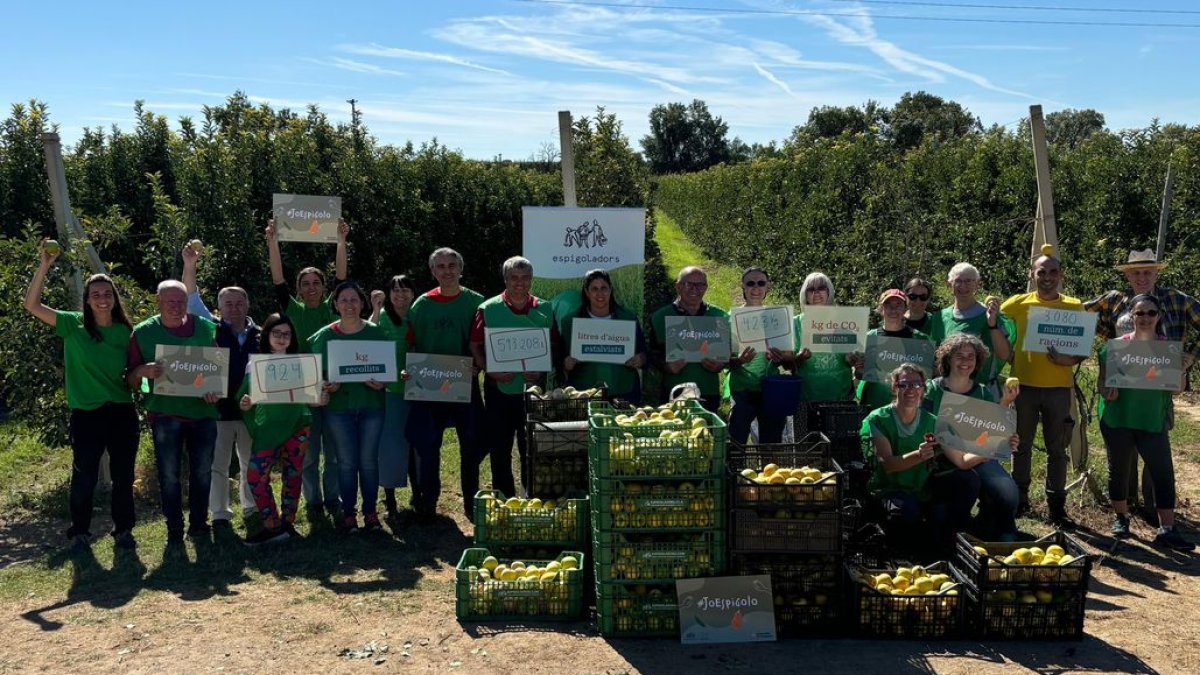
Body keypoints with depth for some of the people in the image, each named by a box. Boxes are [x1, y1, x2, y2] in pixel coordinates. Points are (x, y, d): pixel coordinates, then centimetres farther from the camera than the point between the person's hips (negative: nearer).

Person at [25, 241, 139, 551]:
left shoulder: (125, 331, 3)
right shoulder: (73, 325, -3)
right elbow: (32, 305, -12)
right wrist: (44, 266, -19)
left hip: (122, 412, 2)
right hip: (86, 413, -2)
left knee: (123, 475, 10)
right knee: (84, 476, 7)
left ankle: (123, 530, 25)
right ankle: (80, 532, 23)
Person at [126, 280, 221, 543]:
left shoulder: (206, 328, 3)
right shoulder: (143, 332, 0)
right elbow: (130, 380, 1)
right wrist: (142, 372, -22)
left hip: (203, 410, 2)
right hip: (165, 412, -2)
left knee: (202, 471, 9)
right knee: (169, 474, 2)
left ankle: (198, 523, 23)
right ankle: (174, 528, 14)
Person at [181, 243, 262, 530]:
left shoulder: (259, 335, 6)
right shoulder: (212, 330, 1)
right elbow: (193, 301, -9)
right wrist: (189, 267, -21)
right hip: (218, 409, -2)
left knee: (252, 463, 12)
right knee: (218, 465, 4)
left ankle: (252, 507, 28)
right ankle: (220, 513, 15)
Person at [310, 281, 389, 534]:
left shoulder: (376, 332, 2)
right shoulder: (325, 335, 1)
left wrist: (382, 383, -13)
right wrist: (325, 385, -16)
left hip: (371, 405, 1)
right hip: (338, 406, 0)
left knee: (368, 460, 6)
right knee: (346, 462, 4)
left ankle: (370, 512, 17)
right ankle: (348, 514, 14)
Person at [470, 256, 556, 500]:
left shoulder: (545, 310, 3)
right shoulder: (488, 309, -1)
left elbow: (553, 348, 5)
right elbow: (475, 347, 0)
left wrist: (541, 371, -12)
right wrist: (491, 371, -15)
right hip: (499, 390, 0)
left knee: (533, 453, 7)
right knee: (499, 453, 8)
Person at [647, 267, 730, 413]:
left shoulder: (720, 317, 7)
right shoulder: (660, 317, 2)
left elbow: (728, 353, 13)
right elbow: (653, 354, 4)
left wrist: (720, 365, -8)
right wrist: (666, 366, -16)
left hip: (709, 395, 1)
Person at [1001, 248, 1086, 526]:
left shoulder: (1074, 307, 3)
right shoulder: (1019, 303, 1)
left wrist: (1070, 359, -16)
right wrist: (1009, 356, -4)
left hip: (1058, 386, 0)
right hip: (1024, 384, 0)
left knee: (1057, 449, 5)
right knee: (1022, 446, 9)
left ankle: (1056, 504, 14)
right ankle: (1019, 498, 21)